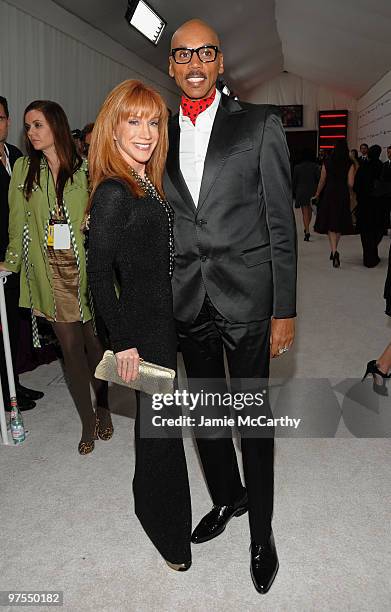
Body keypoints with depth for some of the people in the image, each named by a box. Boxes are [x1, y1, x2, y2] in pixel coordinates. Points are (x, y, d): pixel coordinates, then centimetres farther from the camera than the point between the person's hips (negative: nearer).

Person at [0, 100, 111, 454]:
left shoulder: (83, 168, -1)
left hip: (85, 269, -2)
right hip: (49, 272, 2)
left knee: (95, 343, 7)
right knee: (70, 347, 7)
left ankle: (103, 408, 30)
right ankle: (88, 422, 21)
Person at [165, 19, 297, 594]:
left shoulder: (260, 124, -2)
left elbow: (281, 222, -5)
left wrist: (284, 310, -8)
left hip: (246, 297, -3)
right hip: (186, 302, 4)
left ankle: (261, 529, 30)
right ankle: (226, 497, 43)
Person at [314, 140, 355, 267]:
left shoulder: (327, 164, -2)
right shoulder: (350, 165, -5)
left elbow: (322, 182, 5)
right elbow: (350, 184, -9)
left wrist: (317, 194, 20)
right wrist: (344, 187, 14)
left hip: (329, 195, 0)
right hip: (343, 196, 0)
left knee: (331, 225, 0)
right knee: (340, 224, 15)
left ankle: (334, 251, -17)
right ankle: (334, 251, 26)